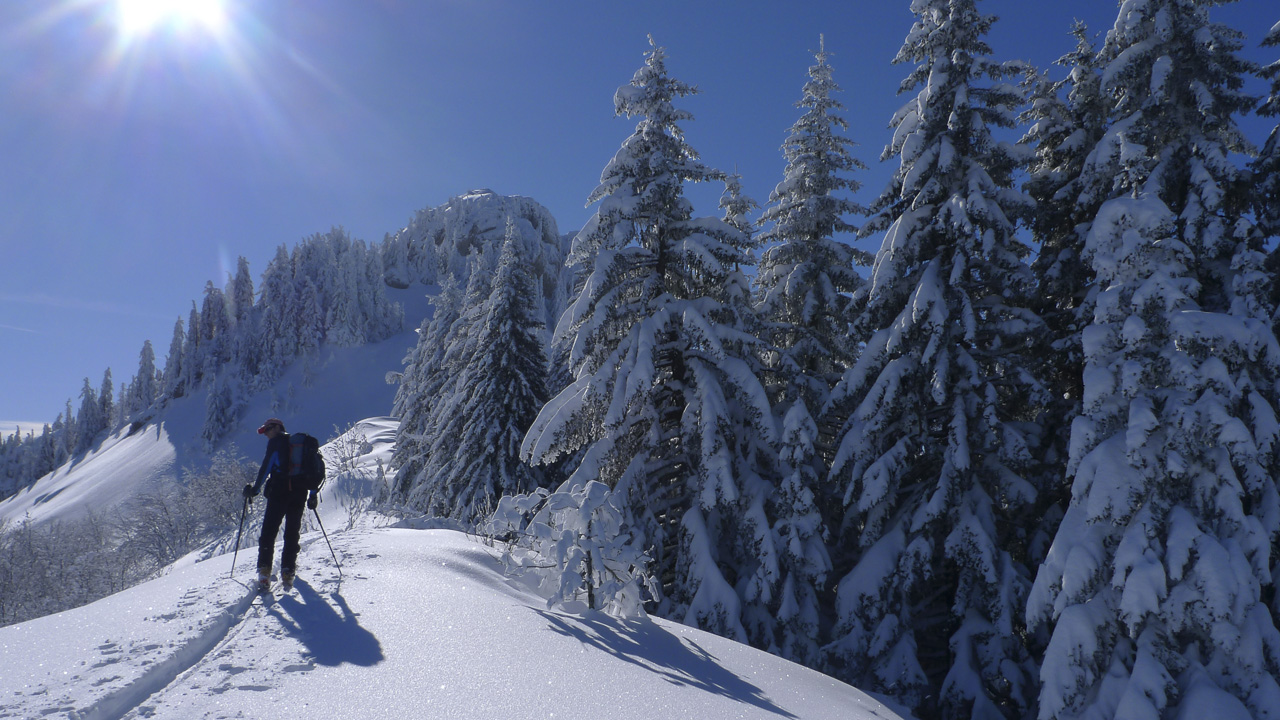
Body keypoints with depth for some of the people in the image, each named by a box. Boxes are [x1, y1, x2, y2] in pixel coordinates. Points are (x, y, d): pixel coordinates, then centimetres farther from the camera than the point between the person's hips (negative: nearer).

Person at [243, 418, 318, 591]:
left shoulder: (276, 441, 5)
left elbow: (267, 466, -5)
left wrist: (255, 489, -1)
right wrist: (313, 494, 21)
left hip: (280, 489, -5)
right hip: (300, 491, 5)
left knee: (269, 531, -3)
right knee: (292, 532, 10)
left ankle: (264, 573, -14)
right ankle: (288, 572, 2)